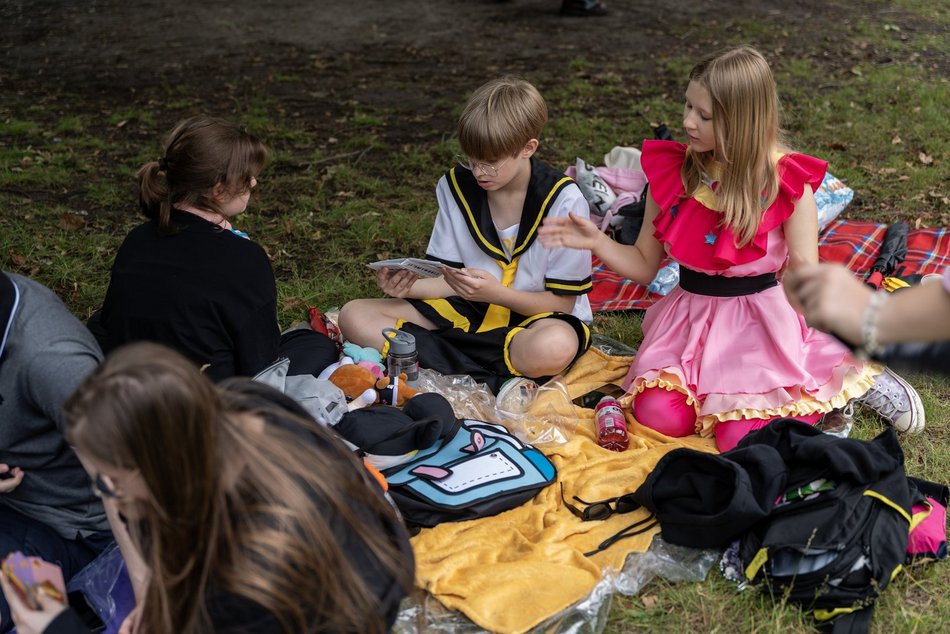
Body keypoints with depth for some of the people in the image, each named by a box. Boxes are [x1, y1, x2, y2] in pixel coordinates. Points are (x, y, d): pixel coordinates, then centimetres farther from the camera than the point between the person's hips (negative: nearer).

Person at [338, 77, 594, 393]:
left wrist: (496, 293, -25)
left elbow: (562, 301, -11)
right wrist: (409, 287, -18)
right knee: (354, 315, -12)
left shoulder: (563, 200, -14)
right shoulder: (456, 185, -2)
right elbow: (450, 279, 3)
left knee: (555, 348, -43)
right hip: (470, 309, 5)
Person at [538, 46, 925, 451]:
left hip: (763, 323, -3)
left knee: (742, 439, -19)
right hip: (691, 318, 3)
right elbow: (644, 266, 3)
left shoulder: (785, 182, -11)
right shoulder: (669, 172, -2)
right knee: (658, 415, -21)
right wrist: (596, 242, -12)